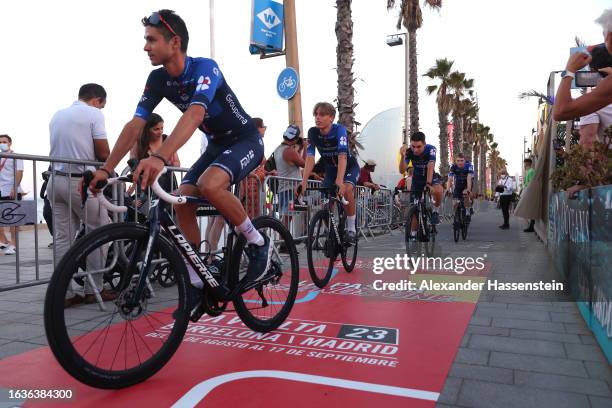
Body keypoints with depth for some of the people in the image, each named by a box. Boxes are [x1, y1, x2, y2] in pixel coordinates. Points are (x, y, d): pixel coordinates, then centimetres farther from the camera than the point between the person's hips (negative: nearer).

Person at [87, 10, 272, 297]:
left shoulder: (205, 68, -25)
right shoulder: (158, 79, -5)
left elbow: (194, 114, -43)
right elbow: (135, 125, -9)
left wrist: (160, 158, -57)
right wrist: (105, 169, -19)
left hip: (246, 140, -7)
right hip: (217, 144, 7)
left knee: (209, 185, -34)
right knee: (182, 199, -9)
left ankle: (258, 243, -12)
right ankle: (196, 281, 2)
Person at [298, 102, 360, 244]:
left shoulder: (339, 130, -29)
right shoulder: (313, 132, -18)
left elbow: (342, 156, -40)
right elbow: (310, 158, -24)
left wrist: (339, 181, -53)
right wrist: (303, 183, -36)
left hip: (349, 167, -4)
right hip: (330, 168, 4)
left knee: (347, 189, -33)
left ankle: (351, 228, -17)